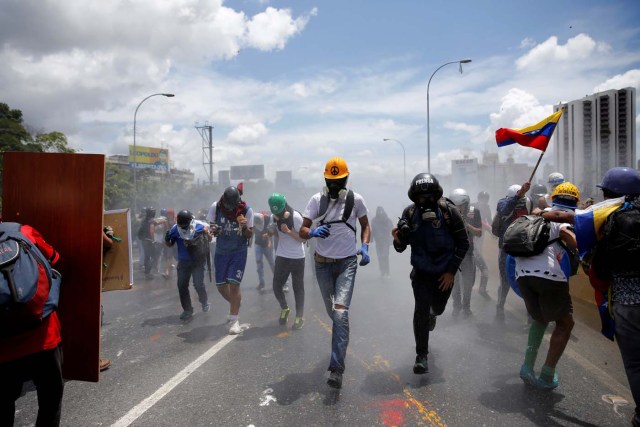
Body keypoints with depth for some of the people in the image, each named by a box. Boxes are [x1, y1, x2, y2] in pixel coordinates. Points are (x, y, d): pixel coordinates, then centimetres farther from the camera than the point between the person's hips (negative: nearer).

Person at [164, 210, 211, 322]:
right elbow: (170, 245, 5)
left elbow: (209, 240, -3)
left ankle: (204, 301, 22)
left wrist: (207, 233, -25)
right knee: (182, 285, 2)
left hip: (198, 261, -3)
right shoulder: (175, 229, -9)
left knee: (198, 284, -10)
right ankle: (187, 310, 19)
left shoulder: (200, 226, -15)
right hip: (183, 261, 3)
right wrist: (166, 239, -17)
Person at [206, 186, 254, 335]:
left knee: (234, 284, -11)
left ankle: (234, 320, 1)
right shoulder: (215, 207, -13)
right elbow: (209, 226, -1)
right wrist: (213, 230, -25)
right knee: (221, 286, 9)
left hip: (239, 252, -3)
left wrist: (245, 227, -29)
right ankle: (234, 306, 39)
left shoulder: (246, 210, -15)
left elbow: (250, 235, -6)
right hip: (221, 251, 3)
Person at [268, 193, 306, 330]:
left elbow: (303, 239, -15)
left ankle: (300, 316, 18)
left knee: (298, 288, 5)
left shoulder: (296, 217, -17)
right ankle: (284, 308, 32)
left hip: (297, 258, -4)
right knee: (276, 286, 5)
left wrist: (289, 231, -26)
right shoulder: (275, 217, -1)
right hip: (281, 257, 4)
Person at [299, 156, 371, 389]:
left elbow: (365, 225, 12)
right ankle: (341, 342, 49)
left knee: (340, 312, -17)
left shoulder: (355, 199, -2)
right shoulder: (317, 200, -1)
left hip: (347, 262, -2)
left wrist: (365, 246, -7)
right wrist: (313, 232, -27)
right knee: (332, 311, 18)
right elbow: (302, 231, -3)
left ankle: (337, 368, -14)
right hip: (322, 262, 3)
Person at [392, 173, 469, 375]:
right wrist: (398, 239, -32)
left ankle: (432, 313, 57)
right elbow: (401, 248, -8)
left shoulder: (449, 211, -18)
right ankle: (421, 355, 8)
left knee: (438, 307, 19)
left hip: (444, 272, 1)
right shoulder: (409, 213, -13)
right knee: (421, 310, -8)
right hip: (421, 271, 0)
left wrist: (451, 271, -11)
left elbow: (463, 243, -9)